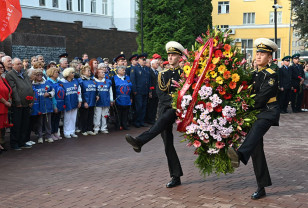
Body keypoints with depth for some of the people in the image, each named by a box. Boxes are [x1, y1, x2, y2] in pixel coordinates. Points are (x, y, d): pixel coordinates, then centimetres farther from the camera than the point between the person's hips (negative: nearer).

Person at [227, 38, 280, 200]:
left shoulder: (271, 75, -5)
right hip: (255, 113, 7)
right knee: (256, 149, 3)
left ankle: (240, 155, -68)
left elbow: (262, 98, -15)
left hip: (269, 112, -7)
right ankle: (261, 188, 10)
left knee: (256, 129, -39)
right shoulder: (254, 74, 16)